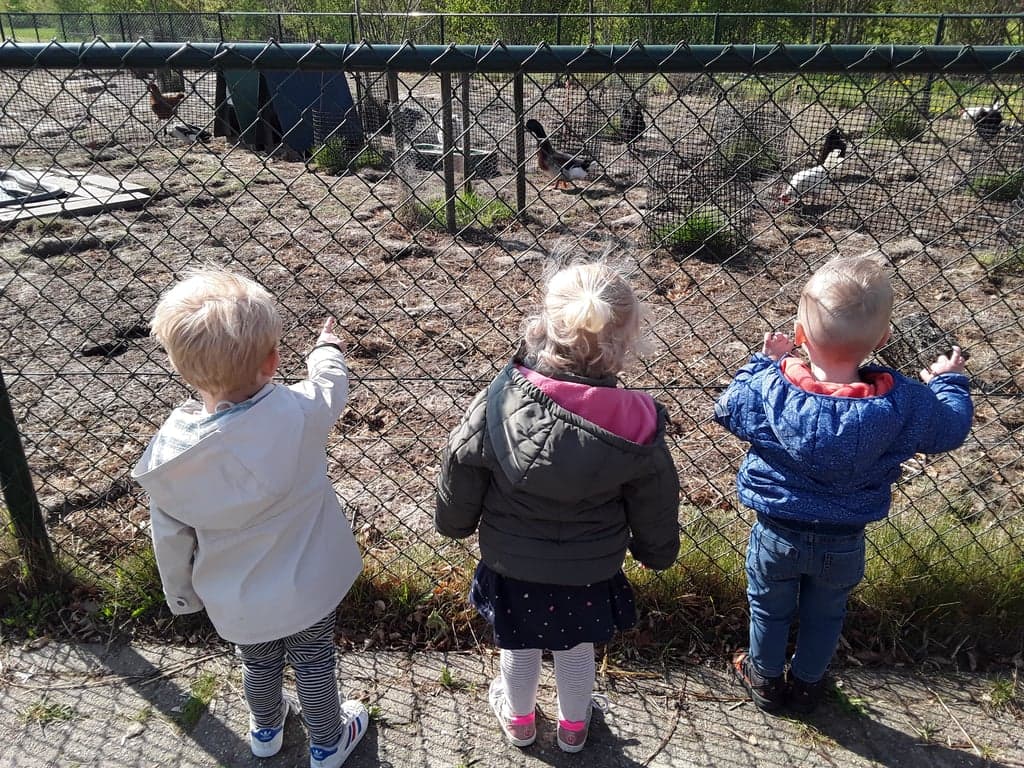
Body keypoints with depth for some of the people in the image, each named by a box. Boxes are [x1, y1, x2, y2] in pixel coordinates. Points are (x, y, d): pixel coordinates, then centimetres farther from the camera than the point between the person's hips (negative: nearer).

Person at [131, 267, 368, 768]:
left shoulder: (169, 451, -23)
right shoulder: (299, 413, -31)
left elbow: (170, 538, -8)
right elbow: (331, 384, -7)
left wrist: (182, 595, 11)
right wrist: (327, 348, 16)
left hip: (235, 603, 2)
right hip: (307, 589, -2)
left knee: (258, 664, 29)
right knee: (314, 667, 24)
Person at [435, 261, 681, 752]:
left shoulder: (496, 406, -28)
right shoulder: (635, 425, -26)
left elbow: (458, 489, -13)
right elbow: (655, 510, -10)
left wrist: (453, 524, 9)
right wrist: (657, 552, 11)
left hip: (512, 569, 0)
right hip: (591, 575, 0)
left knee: (519, 648, 28)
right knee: (576, 648, 29)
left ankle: (518, 719, 57)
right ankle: (574, 725, 56)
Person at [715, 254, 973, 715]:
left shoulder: (771, 389, -30)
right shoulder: (903, 403, -26)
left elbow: (728, 408, -9)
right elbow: (950, 428, -6)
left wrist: (765, 362, 3)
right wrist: (949, 382, 14)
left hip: (777, 535, -1)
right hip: (844, 544, 1)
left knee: (769, 610, 26)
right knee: (825, 615, 28)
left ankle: (765, 679, 48)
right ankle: (807, 683, 51)